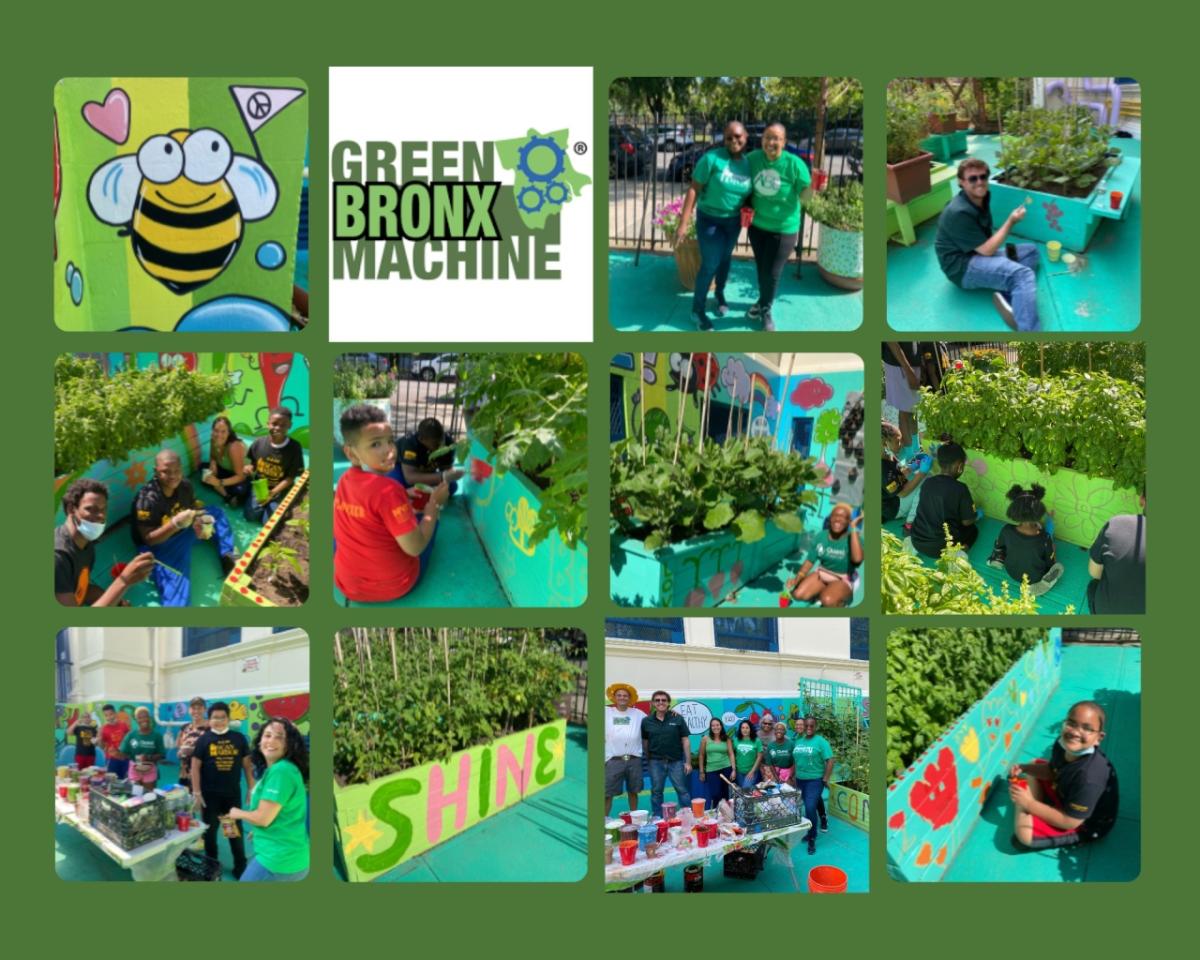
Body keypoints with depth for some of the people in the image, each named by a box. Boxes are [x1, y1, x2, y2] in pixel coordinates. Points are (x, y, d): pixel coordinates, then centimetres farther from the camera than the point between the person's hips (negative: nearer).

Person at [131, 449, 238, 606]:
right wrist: (176, 523, -38)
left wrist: (201, 524, -21)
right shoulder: (147, 499, -26)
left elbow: (196, 510, 4)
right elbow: (148, 539, -24)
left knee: (216, 514, 5)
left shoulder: (185, 485, -8)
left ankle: (228, 556, -3)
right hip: (160, 546, -7)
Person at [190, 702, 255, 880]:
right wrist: (196, 793, -9)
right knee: (210, 830, 11)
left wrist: (251, 788, 3)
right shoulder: (203, 739, -4)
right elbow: (195, 767, -5)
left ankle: (241, 866, 21)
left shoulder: (238, 738, 1)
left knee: (236, 830, 10)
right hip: (210, 794, -1)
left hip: (233, 793, 1)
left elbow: (247, 764, 6)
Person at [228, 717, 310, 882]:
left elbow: (264, 818, -19)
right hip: (285, 856, 10)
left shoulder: (281, 771, -20)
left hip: (279, 859, -10)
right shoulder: (275, 770, 13)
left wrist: (238, 813, -2)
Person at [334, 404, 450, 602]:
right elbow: (415, 547, -24)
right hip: (393, 587, -5)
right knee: (427, 517, 17)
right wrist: (435, 504, -11)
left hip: (347, 586, 5)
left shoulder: (344, 480, -3)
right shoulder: (388, 489, -27)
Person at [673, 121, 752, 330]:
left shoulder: (749, 163, -3)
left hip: (733, 220, 5)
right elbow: (694, 189, -19)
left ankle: (720, 294, 44)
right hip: (709, 219, -5)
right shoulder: (712, 158, -19)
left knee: (725, 259, 20)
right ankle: (698, 309, 11)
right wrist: (683, 223, -24)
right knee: (710, 264, -3)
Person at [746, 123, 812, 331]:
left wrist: (813, 186, -36)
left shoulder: (794, 163, -20)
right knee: (761, 268, 20)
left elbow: (803, 197, -15)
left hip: (784, 229, -3)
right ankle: (762, 301, 45)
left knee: (772, 273, 8)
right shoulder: (753, 158, -11)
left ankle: (765, 310, 32)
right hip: (757, 225, 3)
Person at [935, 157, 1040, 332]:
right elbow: (987, 250, -21)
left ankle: (1007, 296, -17)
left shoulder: (982, 197, 6)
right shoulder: (959, 213, -24)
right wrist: (1011, 221, -12)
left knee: (1031, 250, 11)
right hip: (963, 267, -11)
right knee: (1023, 274, -27)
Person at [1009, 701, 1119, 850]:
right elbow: (1051, 771, 6)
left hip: (1087, 824, -8)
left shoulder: (1089, 776, -40)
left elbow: (1070, 822, -30)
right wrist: (1023, 768, -12)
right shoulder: (1063, 744, -17)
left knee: (1024, 833, -28)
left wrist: (1029, 804, -25)